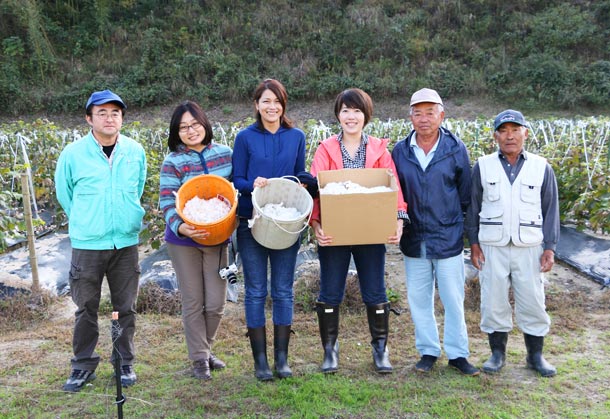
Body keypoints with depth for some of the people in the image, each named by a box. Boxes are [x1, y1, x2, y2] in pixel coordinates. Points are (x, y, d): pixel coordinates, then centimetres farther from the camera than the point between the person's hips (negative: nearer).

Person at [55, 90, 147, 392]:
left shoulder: (136, 151, 1)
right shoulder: (73, 154, -6)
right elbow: (64, 194, 8)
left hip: (126, 243, 2)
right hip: (87, 244, -2)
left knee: (126, 308, 10)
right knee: (86, 309, 8)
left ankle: (125, 363, 25)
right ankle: (83, 366, 23)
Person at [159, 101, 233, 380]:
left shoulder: (225, 154, 2)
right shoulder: (173, 162, -7)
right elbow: (167, 202, -13)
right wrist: (181, 227, -31)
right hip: (183, 241, -2)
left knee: (216, 303, 5)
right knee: (193, 303, 6)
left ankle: (205, 349, 30)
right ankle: (199, 358, 21)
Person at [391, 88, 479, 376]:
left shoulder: (455, 149, -2)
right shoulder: (400, 151, 2)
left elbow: (465, 193, 4)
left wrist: (465, 227, 6)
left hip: (448, 237, -2)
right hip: (414, 239, 2)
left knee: (453, 298, 5)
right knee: (418, 298, 10)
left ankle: (457, 353, 20)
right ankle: (428, 351, 25)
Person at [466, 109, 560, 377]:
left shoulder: (542, 168, 3)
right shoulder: (482, 167, 2)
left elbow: (550, 210, 6)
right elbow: (472, 207, 6)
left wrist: (549, 248, 0)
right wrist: (474, 243, 1)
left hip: (529, 247, 0)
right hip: (492, 247, 0)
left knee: (532, 302, 5)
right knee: (493, 302, 5)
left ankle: (535, 355, 22)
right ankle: (497, 353, 21)